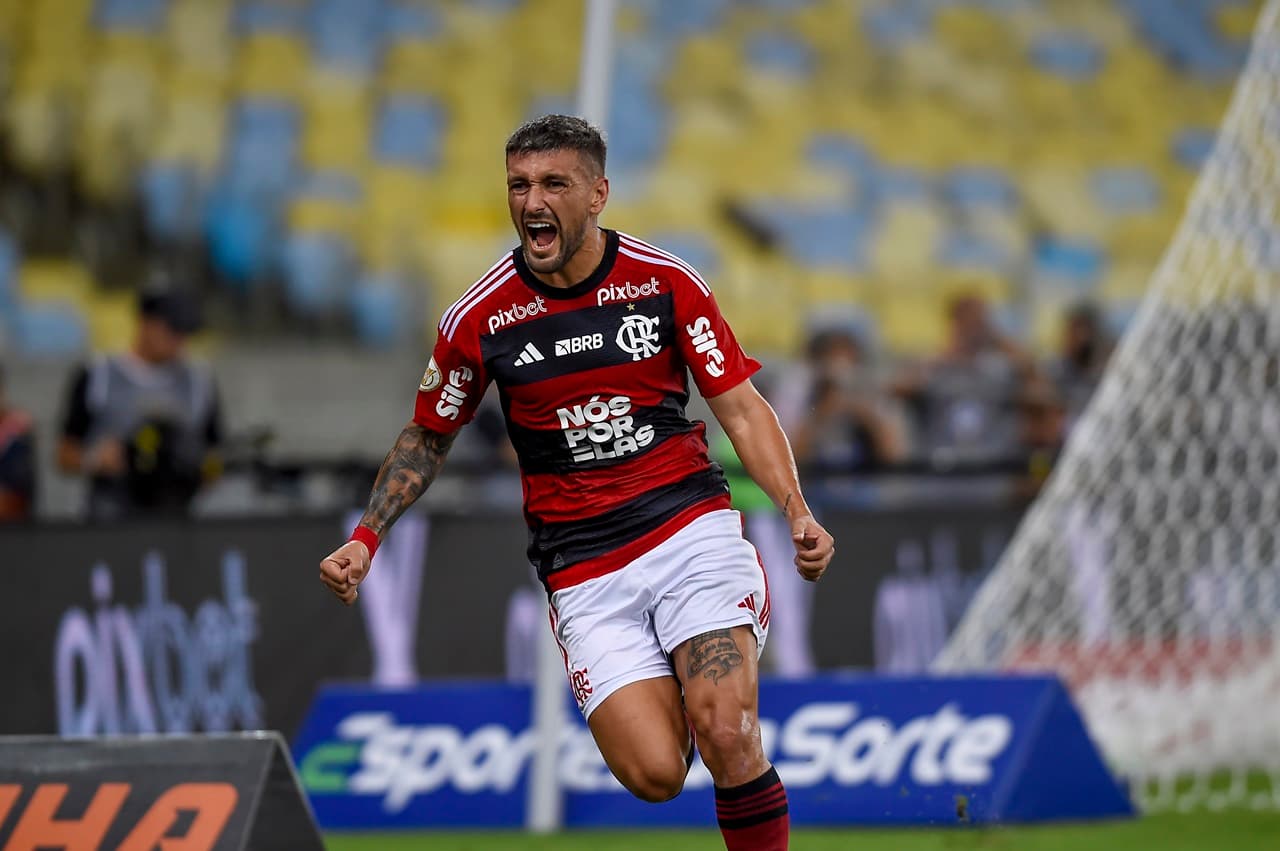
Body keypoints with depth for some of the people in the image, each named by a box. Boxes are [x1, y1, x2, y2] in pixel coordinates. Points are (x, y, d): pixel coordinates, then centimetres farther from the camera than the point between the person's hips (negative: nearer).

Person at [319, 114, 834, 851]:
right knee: (654, 774, -15)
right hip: (583, 567, 1)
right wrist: (366, 539, 3)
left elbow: (742, 408, 4)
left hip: (692, 528, 0)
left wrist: (797, 512, -10)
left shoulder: (667, 283, -1)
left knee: (727, 740, -21)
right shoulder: (481, 319, -1)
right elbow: (429, 437, 15)